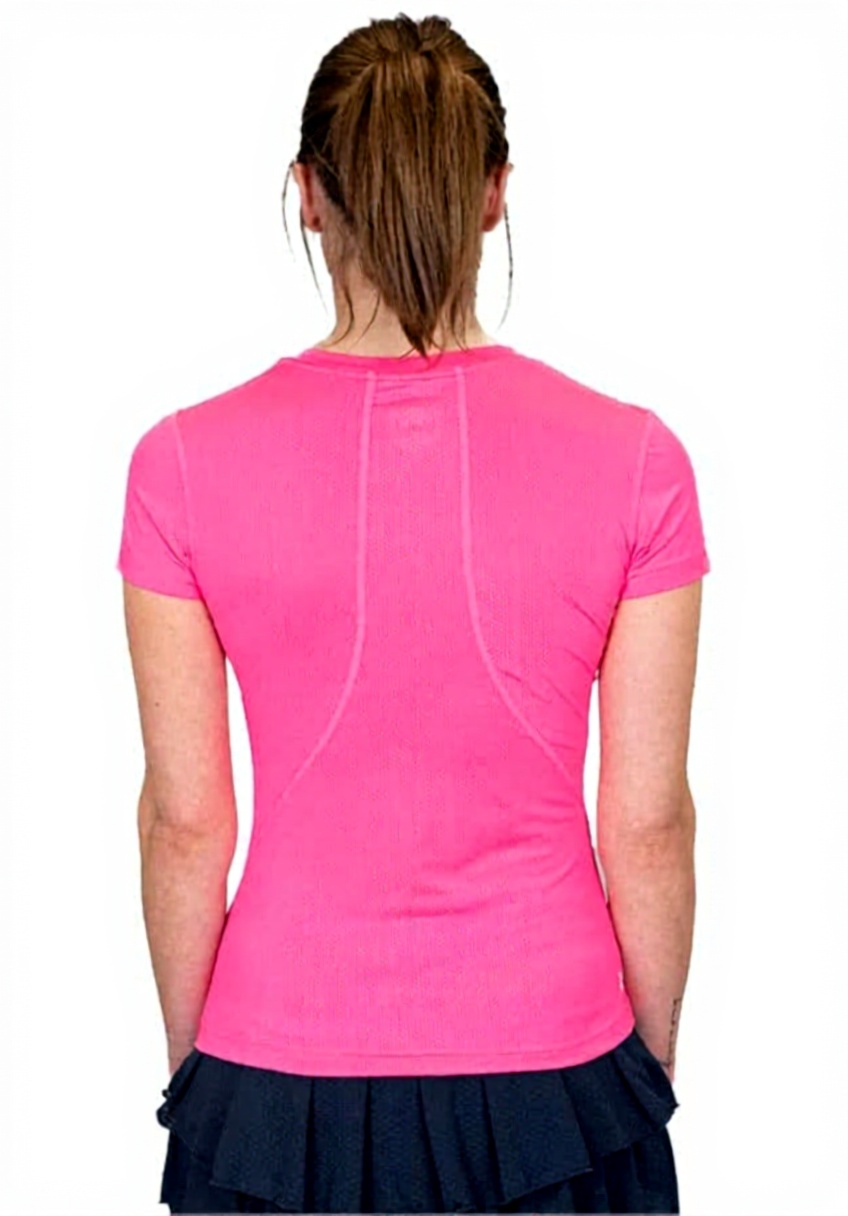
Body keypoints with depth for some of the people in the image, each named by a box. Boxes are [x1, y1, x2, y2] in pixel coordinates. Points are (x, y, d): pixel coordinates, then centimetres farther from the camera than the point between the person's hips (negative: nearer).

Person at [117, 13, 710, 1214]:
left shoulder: (188, 461, -11)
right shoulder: (633, 460, -11)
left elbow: (184, 819, -6)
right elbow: (648, 823, -7)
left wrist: (189, 1065, 9)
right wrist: (655, 1065, 8)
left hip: (282, 1081, 0)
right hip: (548, 1071, 0)